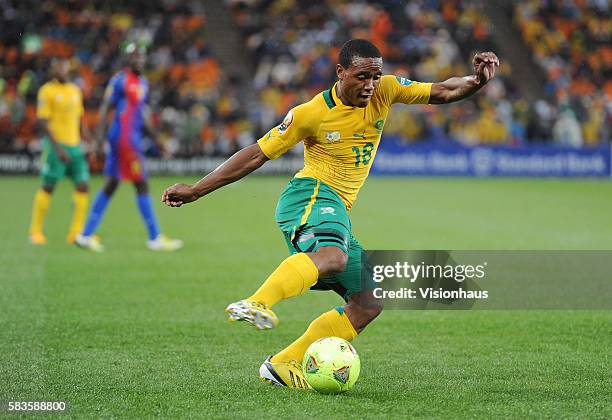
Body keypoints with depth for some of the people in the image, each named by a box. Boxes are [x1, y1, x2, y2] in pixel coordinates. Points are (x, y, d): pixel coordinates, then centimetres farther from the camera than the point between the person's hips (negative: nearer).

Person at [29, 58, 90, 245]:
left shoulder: (76, 91, 13)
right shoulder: (47, 91, -6)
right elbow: (42, 122, -11)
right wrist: (57, 147, -19)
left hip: (75, 145, 6)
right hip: (56, 145, -6)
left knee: (82, 186, -2)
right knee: (48, 188, -2)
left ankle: (77, 232, 3)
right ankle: (35, 231, 10)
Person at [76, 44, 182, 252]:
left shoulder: (143, 83, 17)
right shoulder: (120, 80, -9)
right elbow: (105, 107, -11)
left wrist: (155, 139, 26)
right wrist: (100, 135, -18)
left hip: (134, 138, 9)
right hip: (124, 136, -9)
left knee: (110, 185, 8)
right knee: (142, 185, -5)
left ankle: (86, 235, 11)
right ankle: (155, 238, 0)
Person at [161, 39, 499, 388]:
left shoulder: (385, 91, 4)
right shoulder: (311, 113, -8)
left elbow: (443, 92, 7)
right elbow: (257, 155, -2)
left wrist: (476, 80, -16)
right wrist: (194, 191, -2)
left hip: (339, 210, 7)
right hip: (311, 195, -7)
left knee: (368, 305, 2)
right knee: (333, 255, -41)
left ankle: (284, 364, 0)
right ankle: (256, 304, -58)